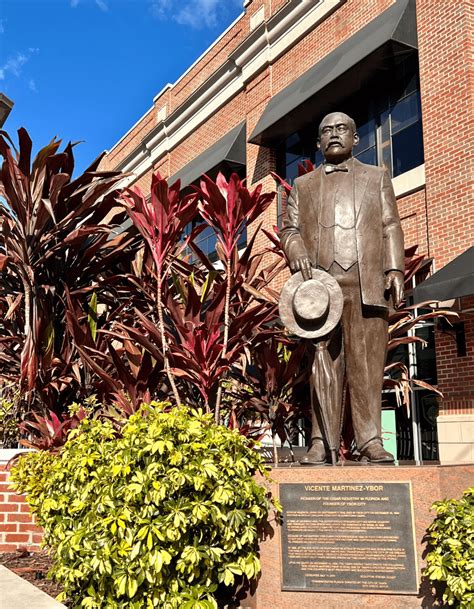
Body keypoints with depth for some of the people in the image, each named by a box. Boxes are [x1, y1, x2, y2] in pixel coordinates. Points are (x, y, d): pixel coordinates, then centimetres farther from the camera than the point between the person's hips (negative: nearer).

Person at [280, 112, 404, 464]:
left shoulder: (377, 178, 23)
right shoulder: (303, 185, 25)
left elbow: (391, 227, 13)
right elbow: (291, 229, 14)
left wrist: (395, 269, -2)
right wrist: (297, 253, -8)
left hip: (368, 283, 0)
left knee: (368, 365, -5)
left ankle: (371, 441, -2)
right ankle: (321, 443, -1)